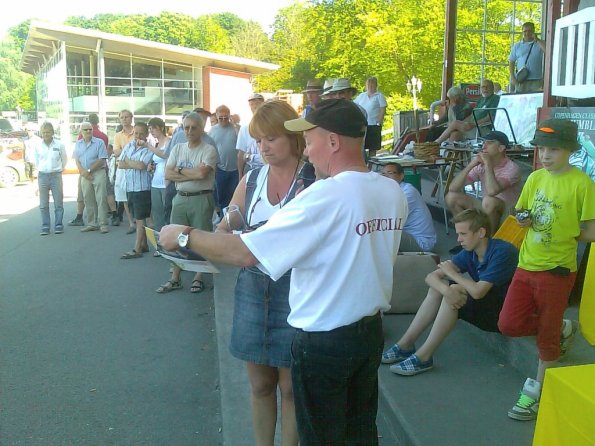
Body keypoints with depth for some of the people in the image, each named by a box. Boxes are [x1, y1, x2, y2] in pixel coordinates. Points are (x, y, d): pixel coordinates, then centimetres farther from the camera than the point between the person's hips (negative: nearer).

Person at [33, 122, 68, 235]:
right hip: (42, 176, 1)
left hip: (56, 175, -1)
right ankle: (45, 227, 9)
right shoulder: (37, 146, 0)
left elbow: (64, 160, 10)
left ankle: (58, 225, 8)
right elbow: (35, 160, 14)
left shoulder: (59, 145, -3)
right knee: (43, 204, 4)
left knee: (58, 203, 1)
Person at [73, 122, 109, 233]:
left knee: (101, 199, -7)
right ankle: (91, 224, 16)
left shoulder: (99, 142, -4)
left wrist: (89, 171, -11)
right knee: (88, 200, 8)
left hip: (98, 173, -5)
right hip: (84, 175, 5)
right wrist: (83, 171, -8)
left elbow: (101, 160, -10)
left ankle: (103, 224, -5)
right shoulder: (78, 144, 11)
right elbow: (76, 160, 9)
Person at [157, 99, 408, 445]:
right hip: (372, 331, 7)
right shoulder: (394, 191, -2)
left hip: (324, 341, -7)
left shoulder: (326, 196, -25)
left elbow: (245, 253, -25)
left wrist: (183, 235, -10)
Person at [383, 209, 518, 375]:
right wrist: (446, 290, -29)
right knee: (438, 288, -5)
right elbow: (431, 277, -6)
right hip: (487, 305, 8)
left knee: (456, 291, -26)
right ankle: (405, 344, -4)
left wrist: (451, 272, -15)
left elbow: (478, 291, -32)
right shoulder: (470, 252, 0)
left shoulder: (501, 252, -22)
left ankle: (423, 357, -21)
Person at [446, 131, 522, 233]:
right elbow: (452, 188, -9)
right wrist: (470, 165, -18)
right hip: (485, 209, 6)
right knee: (451, 197, -6)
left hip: (506, 215, -6)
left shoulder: (512, 168, -18)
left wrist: (488, 164, -26)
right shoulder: (481, 166, -1)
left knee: (489, 201, -36)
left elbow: (492, 191, -38)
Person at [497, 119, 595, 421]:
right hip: (527, 264, 6)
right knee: (509, 325, 3)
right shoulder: (535, 178, 4)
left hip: (556, 270, -5)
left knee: (547, 337, 7)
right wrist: (525, 221, -7)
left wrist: (561, 237, -4)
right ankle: (562, 328, 29)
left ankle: (535, 393, 25)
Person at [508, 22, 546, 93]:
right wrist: (513, 78, 0)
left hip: (536, 81, -1)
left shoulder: (539, 44, 8)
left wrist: (537, 39, -8)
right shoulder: (517, 46, 14)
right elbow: (511, 62, 12)